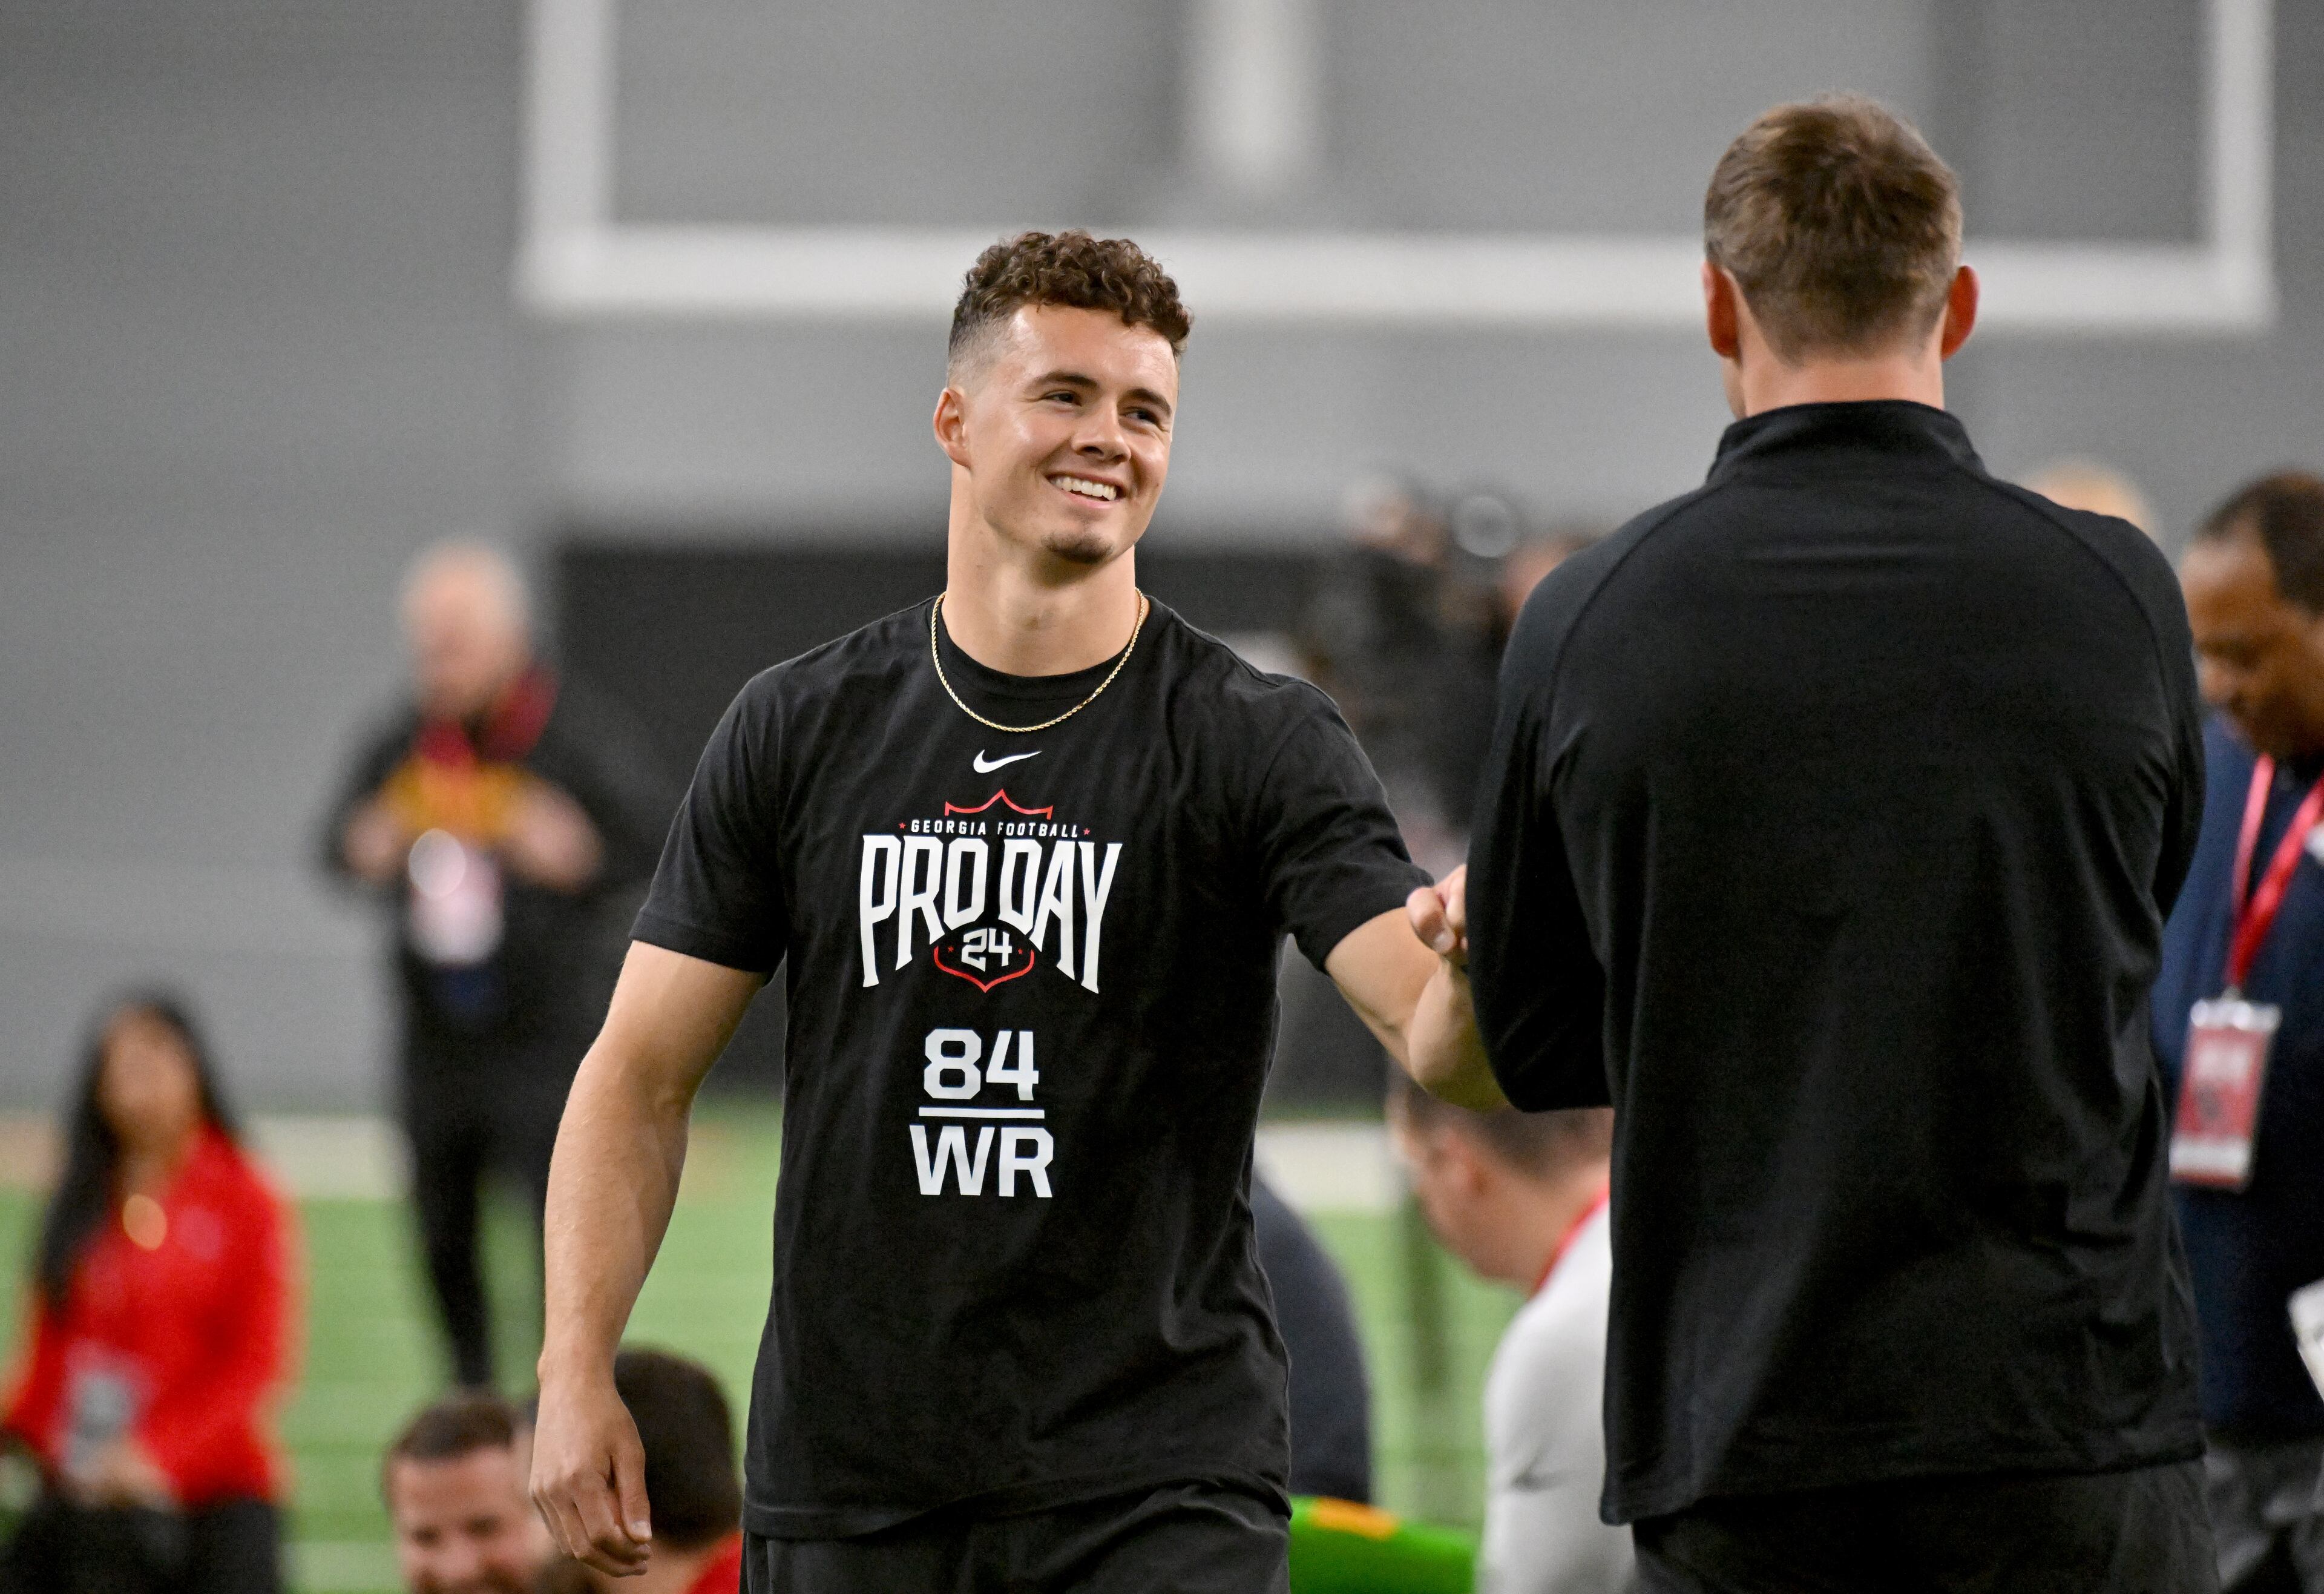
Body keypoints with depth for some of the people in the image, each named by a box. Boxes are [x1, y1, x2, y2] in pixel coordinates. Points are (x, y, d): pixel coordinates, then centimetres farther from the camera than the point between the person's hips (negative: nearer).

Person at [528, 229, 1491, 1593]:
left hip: (1158, 1483, -3)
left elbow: (1436, 1037, -15)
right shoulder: (805, 729, 6)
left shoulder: (1257, 741, -2)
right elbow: (642, 1075, 9)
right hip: (847, 1481, 3)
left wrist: (1475, 974, -39)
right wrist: (577, 1371, -2)